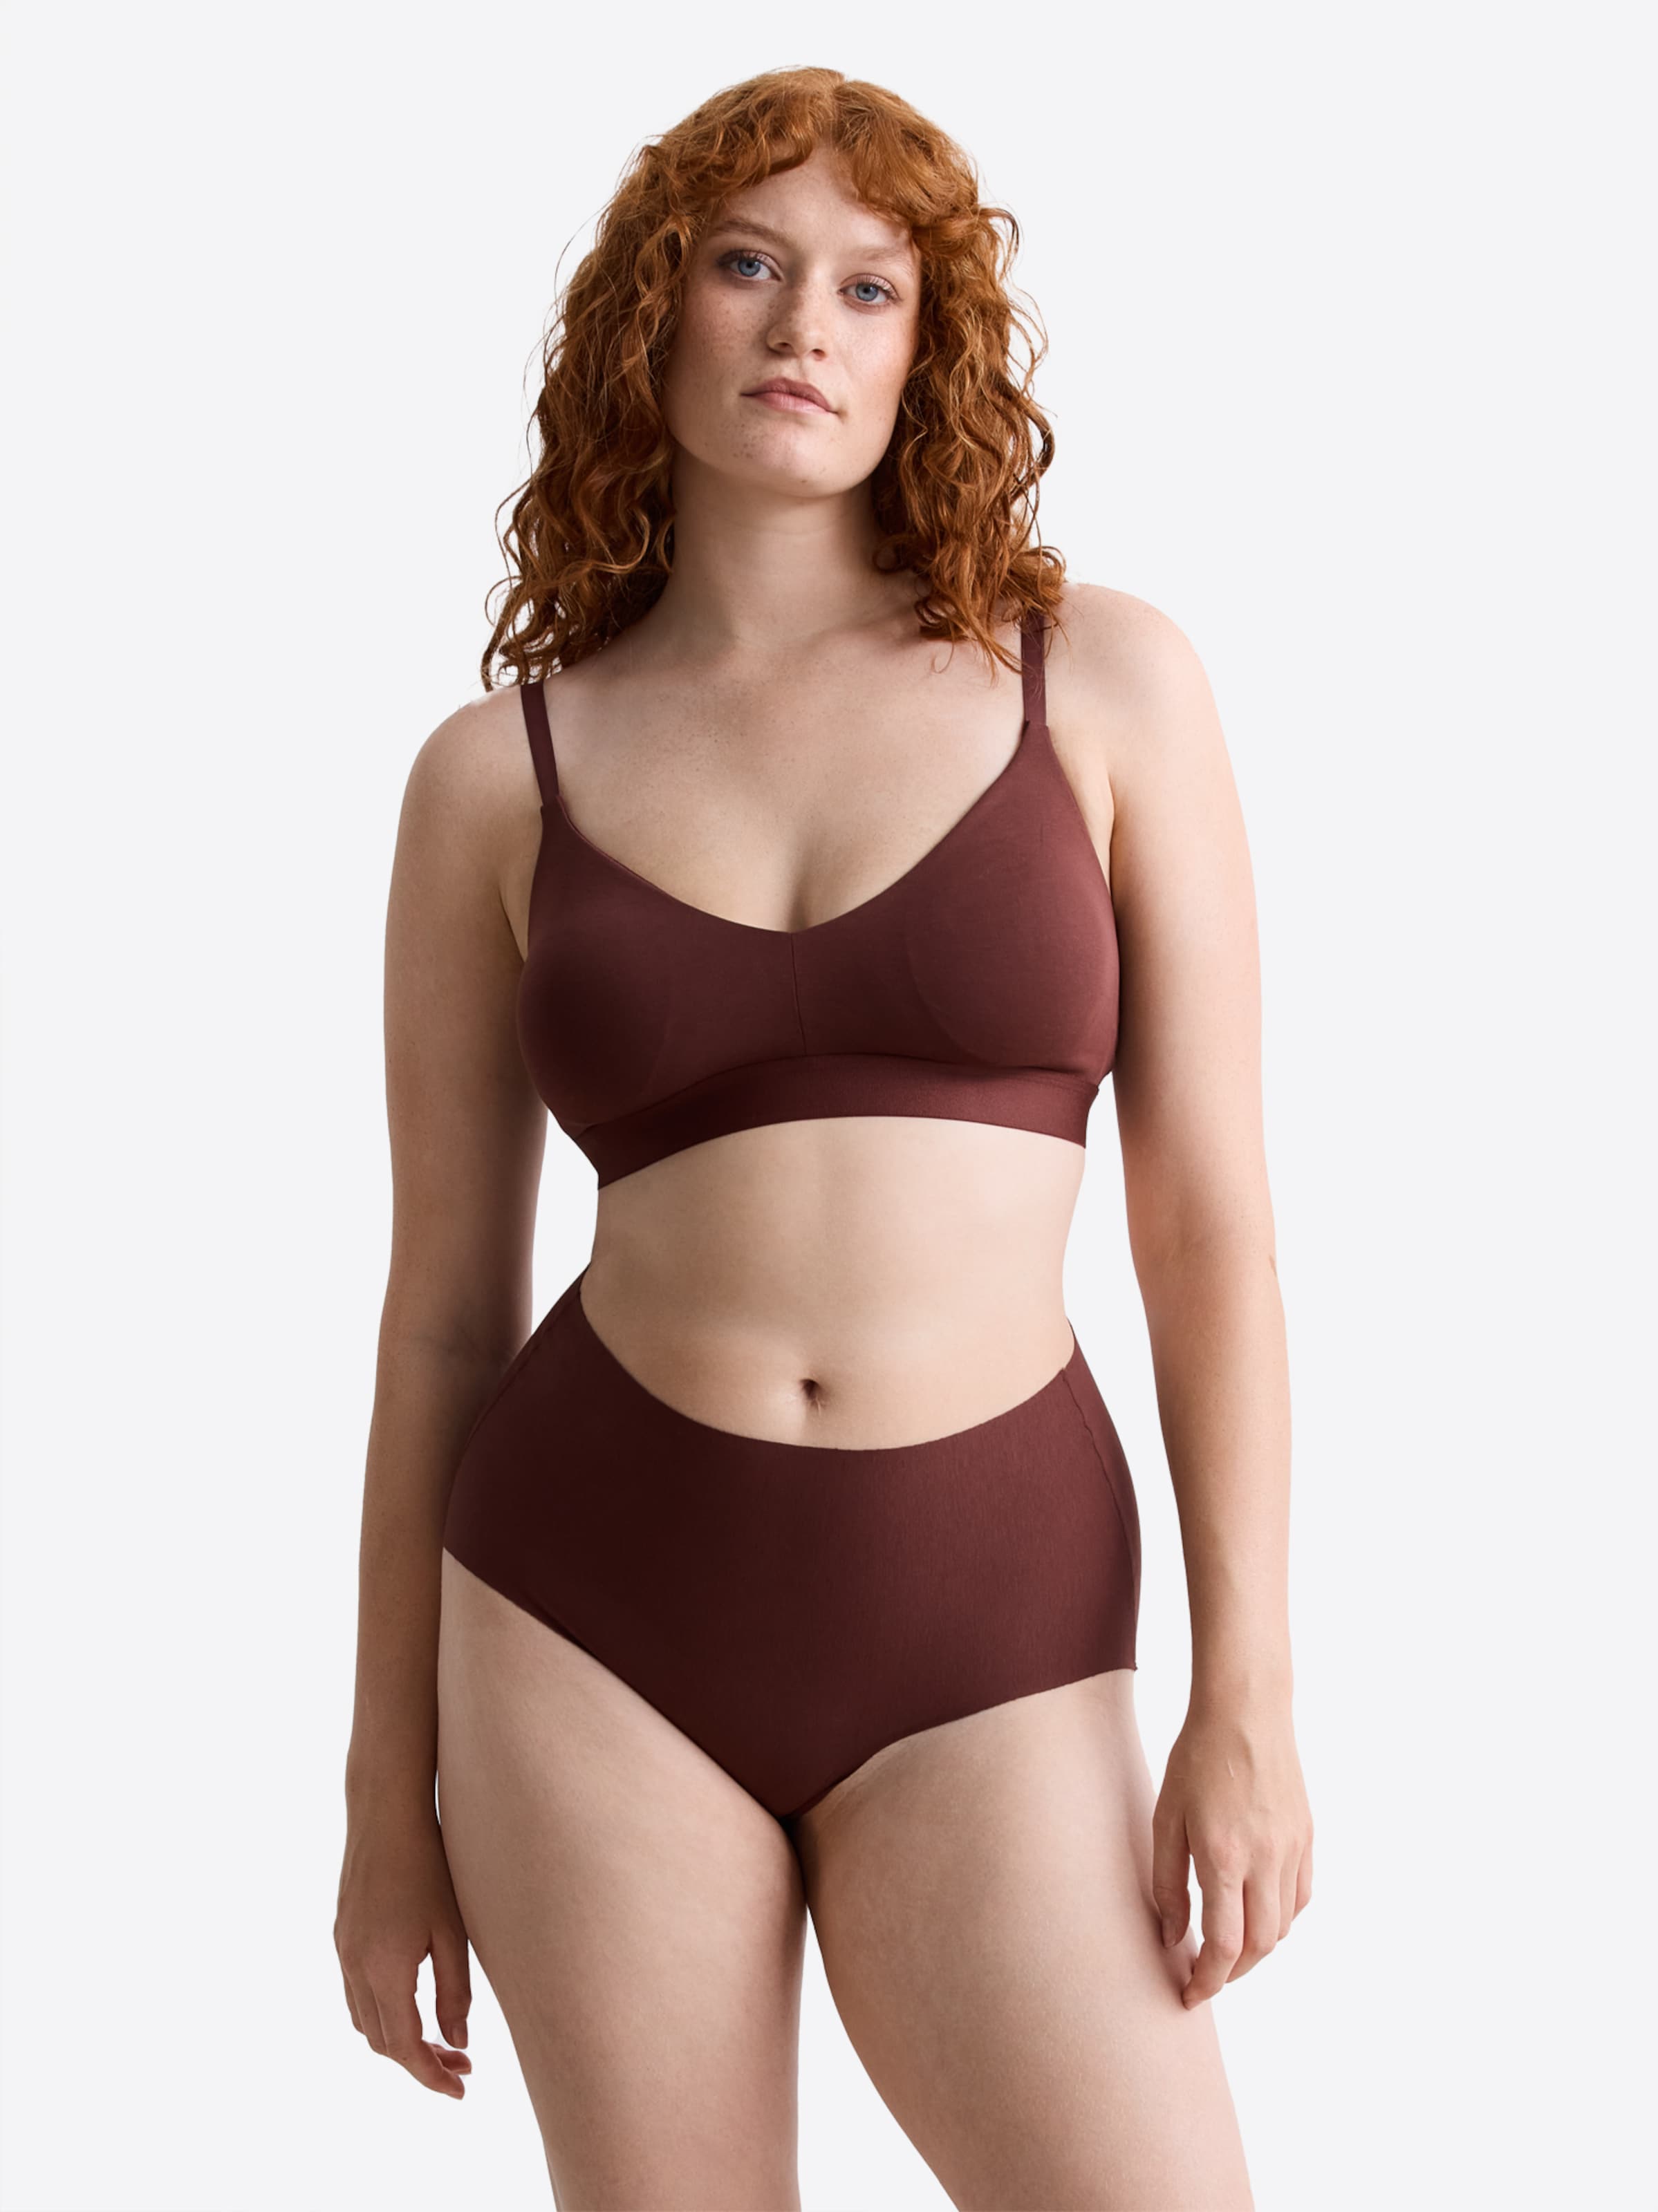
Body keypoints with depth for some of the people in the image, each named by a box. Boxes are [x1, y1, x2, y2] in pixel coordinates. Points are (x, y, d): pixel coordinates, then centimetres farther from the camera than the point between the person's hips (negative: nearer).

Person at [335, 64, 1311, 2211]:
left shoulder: (1103, 682, 1)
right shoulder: (499, 776, 3)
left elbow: (1210, 1210, -1)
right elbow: (444, 1306, 7)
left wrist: (1249, 1695, -7)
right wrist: (388, 1793, 8)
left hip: (986, 1632, 0)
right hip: (596, 1614, 1)